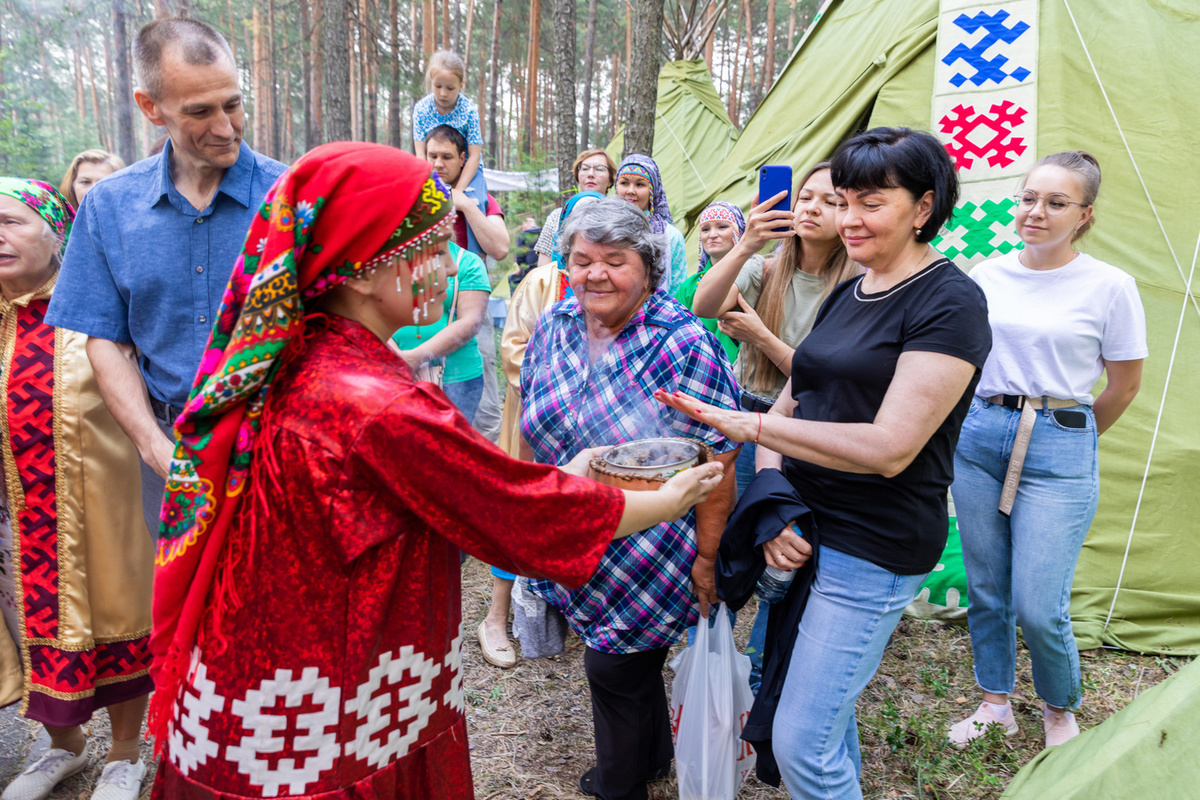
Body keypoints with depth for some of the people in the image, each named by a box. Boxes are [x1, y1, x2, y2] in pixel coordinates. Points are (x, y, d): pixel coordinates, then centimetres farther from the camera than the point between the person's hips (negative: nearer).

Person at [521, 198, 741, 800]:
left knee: (616, 671, 9)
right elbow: (533, 426, 9)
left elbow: (717, 463, -18)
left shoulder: (684, 345, -20)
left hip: (647, 557, -5)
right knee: (630, 664, 22)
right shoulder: (554, 326, -3)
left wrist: (705, 559, -15)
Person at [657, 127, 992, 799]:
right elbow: (792, 401, 9)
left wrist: (747, 424, -22)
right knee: (825, 710, 22)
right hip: (807, 530, 8)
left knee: (802, 744, -2)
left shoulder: (950, 302, -13)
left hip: (874, 545, -8)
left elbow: (889, 447, -22)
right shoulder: (846, 295, 12)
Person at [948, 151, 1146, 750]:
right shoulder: (987, 275, 4)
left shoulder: (1109, 286, -5)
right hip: (979, 436, 4)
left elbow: (1123, 388, 4)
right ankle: (995, 704, 34)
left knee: (1038, 609, -4)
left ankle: (1061, 710, 27)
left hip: (1058, 451, -3)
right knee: (986, 590, 12)